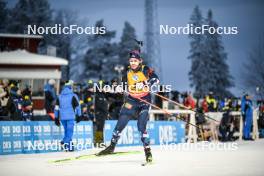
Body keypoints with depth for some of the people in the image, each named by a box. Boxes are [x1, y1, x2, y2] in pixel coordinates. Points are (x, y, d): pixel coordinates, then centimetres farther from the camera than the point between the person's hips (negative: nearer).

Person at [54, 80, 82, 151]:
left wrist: (56, 118, 15)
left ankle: (64, 141, 6)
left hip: (62, 117, 4)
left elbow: (56, 108, 9)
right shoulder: (73, 96, -3)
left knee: (66, 130, 19)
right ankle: (67, 144, -12)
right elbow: (77, 106, 0)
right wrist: (79, 116, 10)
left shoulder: (59, 96, 9)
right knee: (70, 131, 0)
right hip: (70, 117, -4)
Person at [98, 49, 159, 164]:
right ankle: (112, 147, 15)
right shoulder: (128, 72, 4)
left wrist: (147, 83, -36)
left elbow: (156, 79, -21)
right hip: (131, 101, 4)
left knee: (141, 127, -15)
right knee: (120, 123, 0)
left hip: (144, 101, -4)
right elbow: (124, 87, 18)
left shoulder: (145, 70, -9)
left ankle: (147, 151, -5)